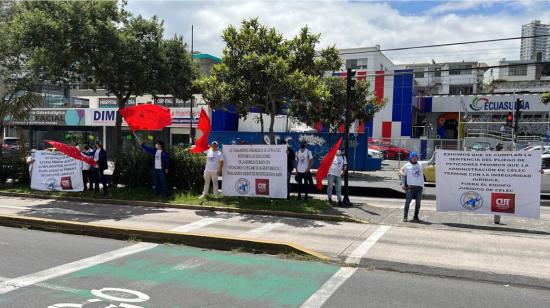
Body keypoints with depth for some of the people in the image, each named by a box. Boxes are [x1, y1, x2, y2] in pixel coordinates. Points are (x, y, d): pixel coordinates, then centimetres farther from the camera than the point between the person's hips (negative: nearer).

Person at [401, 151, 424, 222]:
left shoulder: (420, 165, 12)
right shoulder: (407, 166, 3)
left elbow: (422, 174, 20)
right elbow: (403, 175, 3)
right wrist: (403, 184, -3)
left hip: (419, 187, 4)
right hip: (410, 186, -4)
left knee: (418, 202, 7)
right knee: (408, 201, -6)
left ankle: (416, 217, 16)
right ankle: (405, 216, -2)